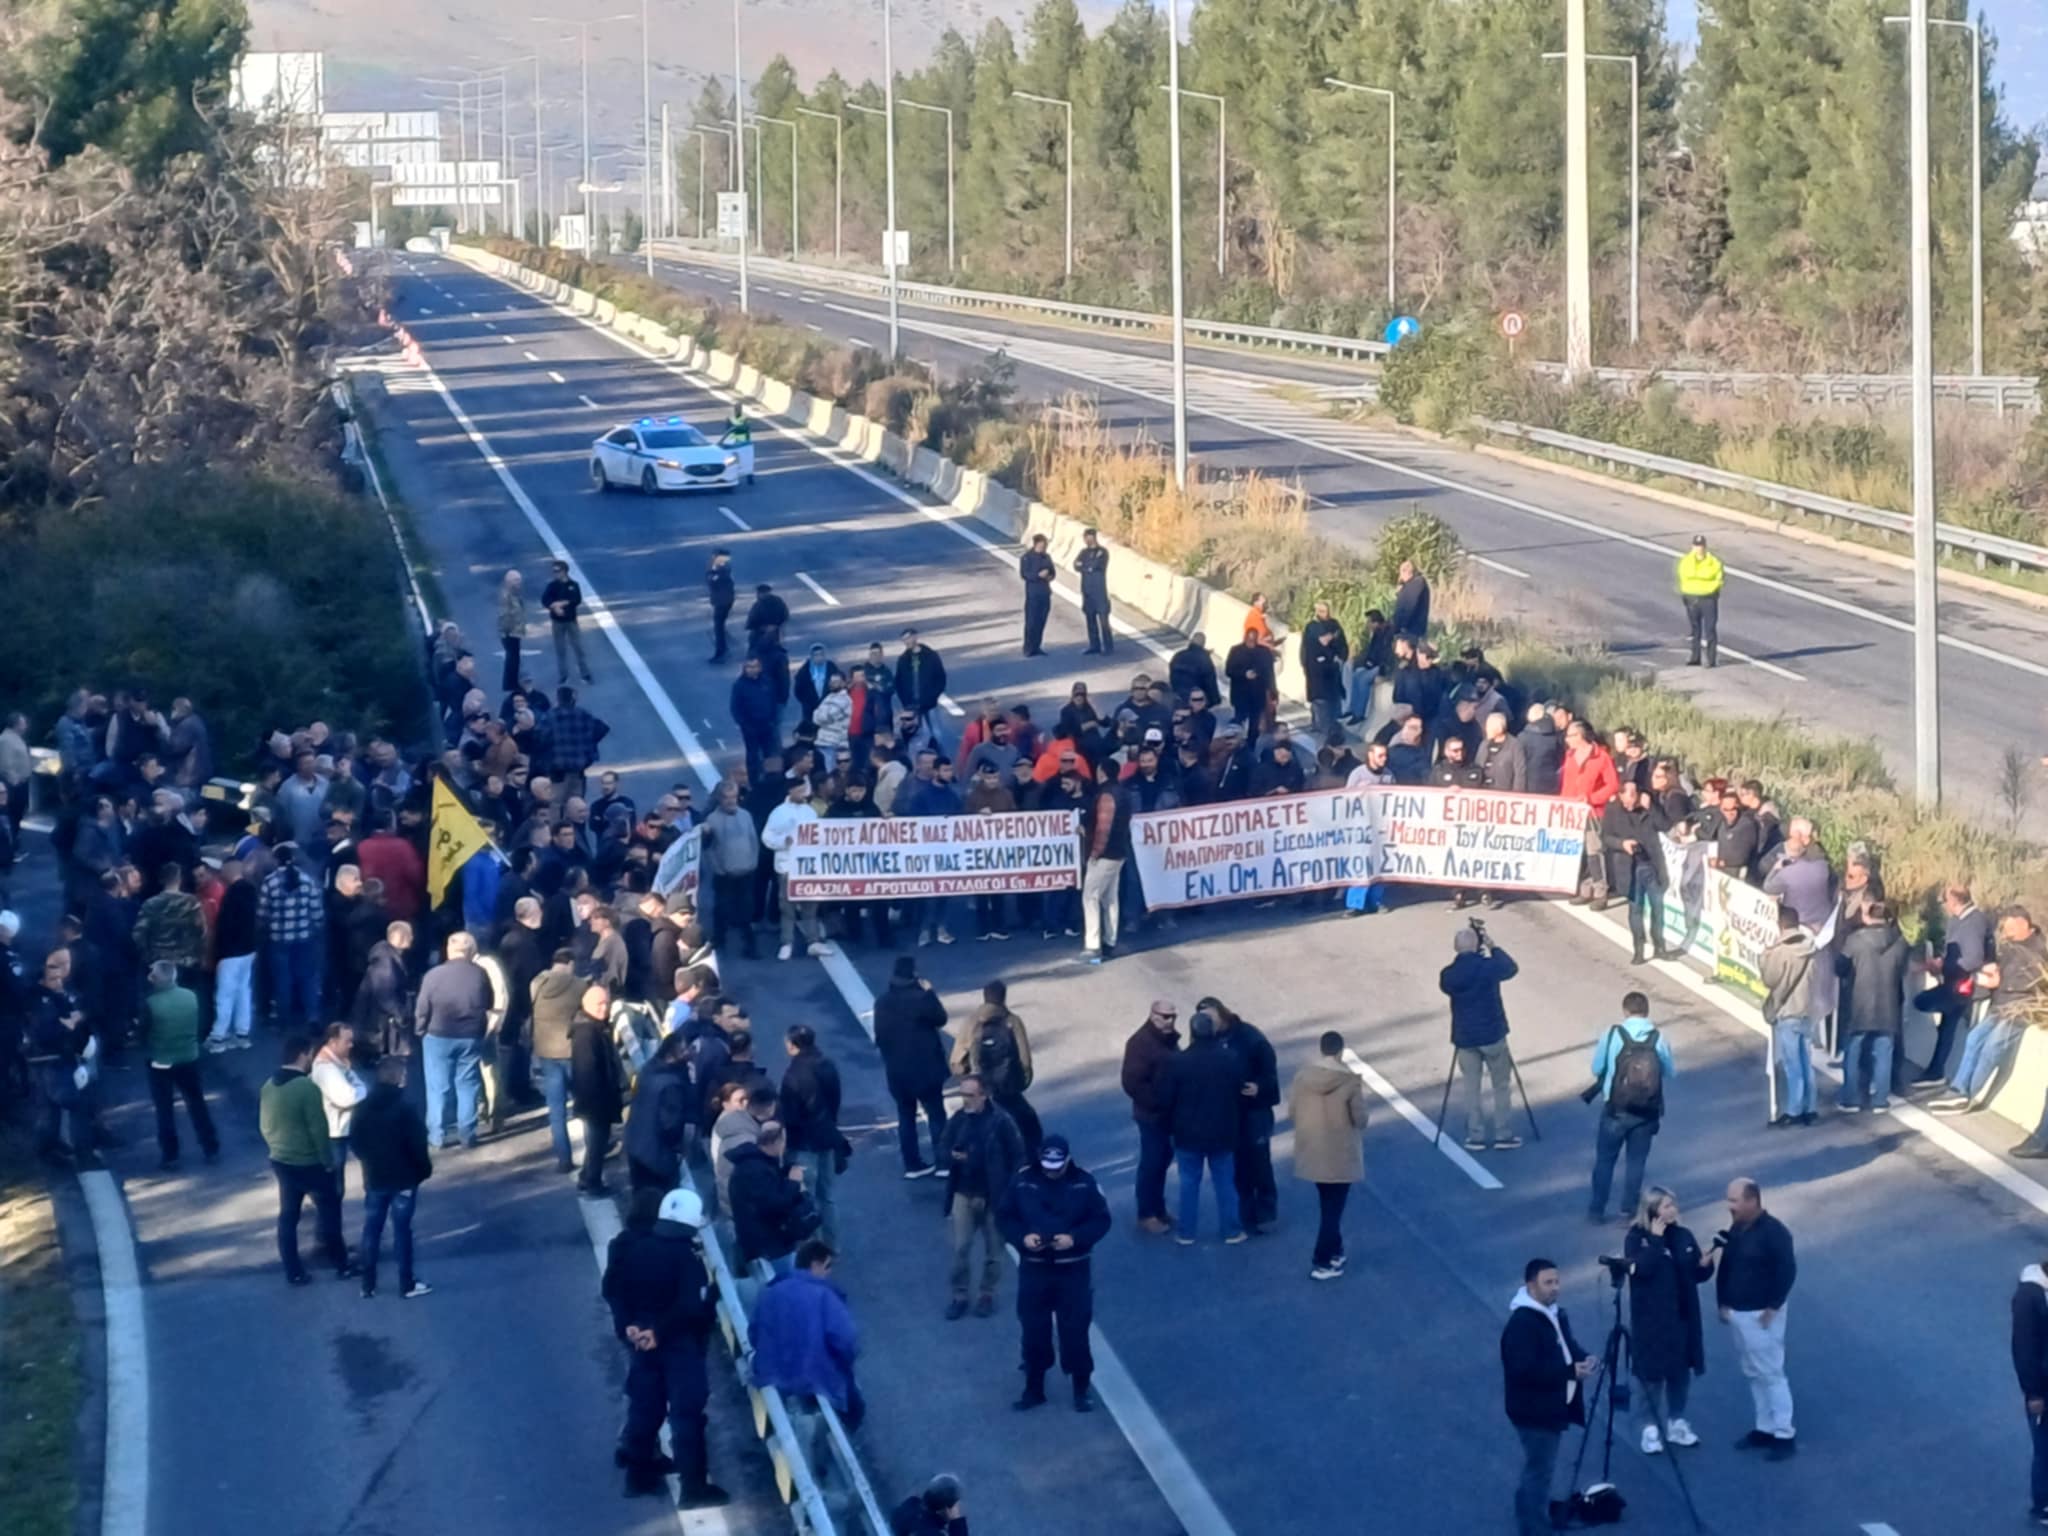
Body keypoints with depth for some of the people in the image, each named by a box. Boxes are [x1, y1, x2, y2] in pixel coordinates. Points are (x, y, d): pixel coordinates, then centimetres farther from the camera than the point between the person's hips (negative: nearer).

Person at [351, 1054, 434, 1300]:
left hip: (374, 1178, 5)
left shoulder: (362, 1108, 0)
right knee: (402, 1229, 1)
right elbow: (417, 1145, -16)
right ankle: (407, 1285, 7)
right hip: (403, 1179, -5)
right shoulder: (405, 1109, -17)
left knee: (371, 1229, 11)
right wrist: (425, 1169, 0)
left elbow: (355, 1142, 8)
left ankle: (368, 1284, 16)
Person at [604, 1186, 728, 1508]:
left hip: (642, 1338, 6)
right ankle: (693, 1487, -1)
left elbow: (614, 1289, 2)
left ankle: (639, 1474, 25)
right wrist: (661, 1332, -16)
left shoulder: (632, 1248, 1)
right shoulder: (686, 1257, -18)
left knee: (645, 1406, 18)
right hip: (679, 1342, -6)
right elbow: (692, 1307, -25)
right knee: (686, 1412, -2)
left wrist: (629, 1324, -4)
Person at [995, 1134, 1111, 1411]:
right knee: (1033, 1330, 10)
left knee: (1075, 1331, 4)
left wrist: (1075, 1238, -21)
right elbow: (1004, 1216, 2)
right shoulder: (1022, 1180, -5)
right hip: (1033, 1269, 1)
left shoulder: (1084, 1182, -8)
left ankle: (1081, 1390, 18)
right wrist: (1022, 1237, -17)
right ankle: (1033, 1389, 24)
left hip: (1073, 1270, -1)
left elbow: (1101, 1220, -4)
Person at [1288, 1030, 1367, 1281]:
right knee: (1333, 1207, 4)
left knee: (1327, 1205, 22)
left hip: (1312, 1152, 4)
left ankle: (1333, 1251, 33)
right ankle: (1322, 1262, 3)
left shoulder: (1302, 1076, -7)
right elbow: (1360, 1119, -13)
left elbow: (1291, 1112, 1)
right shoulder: (1350, 1080, -17)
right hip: (1341, 1155, -4)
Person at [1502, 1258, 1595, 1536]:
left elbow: (1566, 1345, 21)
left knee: (1539, 1471, 20)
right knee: (1539, 1473, -6)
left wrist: (1583, 1359, -2)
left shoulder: (1555, 1314, 8)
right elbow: (1525, 1370, -30)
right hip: (1534, 1412, -10)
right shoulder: (1521, 1324, -24)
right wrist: (1571, 1371, -28)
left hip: (1552, 1408, 10)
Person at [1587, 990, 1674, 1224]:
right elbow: (1669, 1071, 5)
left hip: (1615, 1110, -1)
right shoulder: (1659, 1038, -8)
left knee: (1605, 1159, 14)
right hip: (1646, 1113, 1)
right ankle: (1629, 1211, 16)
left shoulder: (1612, 1036, -11)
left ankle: (1597, 1209, 21)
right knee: (1636, 1161, 14)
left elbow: (1596, 1068, 1)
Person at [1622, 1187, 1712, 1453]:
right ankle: (1651, 1428, 12)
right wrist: (1655, 1240, -24)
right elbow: (1641, 1269, -26)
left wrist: (1706, 1264, -12)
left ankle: (1676, 1422, 29)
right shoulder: (1637, 1238, -10)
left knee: (1681, 1371, 13)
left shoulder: (1684, 1236, 3)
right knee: (1652, 1374, 1)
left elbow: (1697, 1275, 9)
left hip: (1683, 1316, 5)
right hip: (1651, 1318, -5)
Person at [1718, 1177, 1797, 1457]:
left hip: (1762, 1314, -8)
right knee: (1753, 1373, 15)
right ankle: (1765, 1428, 24)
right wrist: (1723, 1302, 12)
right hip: (1737, 1312, 8)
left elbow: (1787, 1270, -20)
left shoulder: (1773, 1231, -17)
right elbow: (1726, 1266, 16)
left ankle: (1784, 1434, 2)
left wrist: (1773, 1306, -18)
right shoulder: (1736, 1229, 7)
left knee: (1771, 1373, -4)